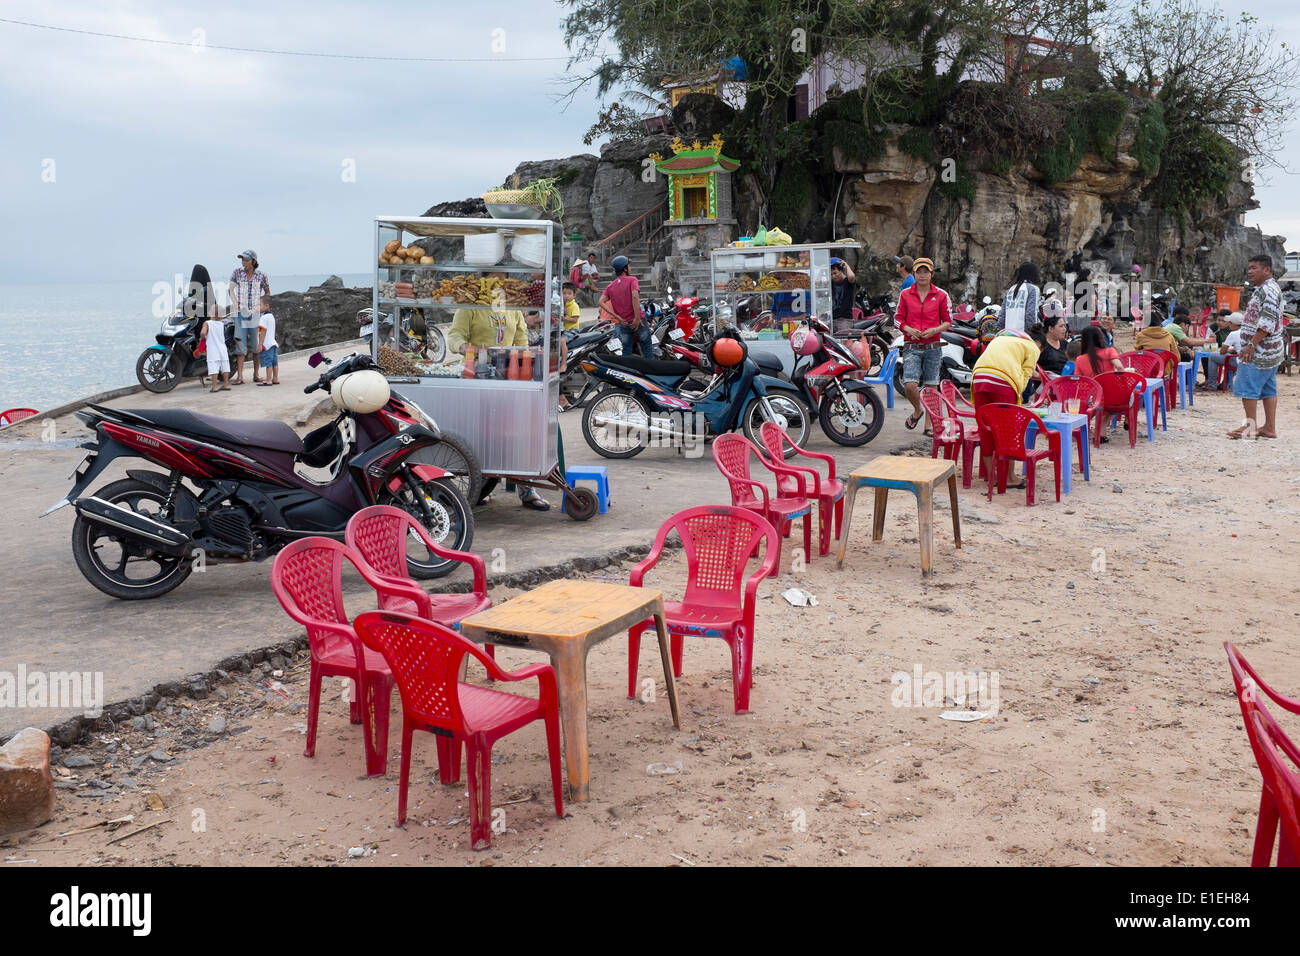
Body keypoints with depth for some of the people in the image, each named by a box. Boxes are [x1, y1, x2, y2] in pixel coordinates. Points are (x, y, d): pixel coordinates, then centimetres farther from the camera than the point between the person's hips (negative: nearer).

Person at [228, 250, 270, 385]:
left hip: (255, 313, 0)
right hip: (240, 312, 0)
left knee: (256, 344, 3)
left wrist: (259, 303, -3)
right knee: (240, 343, -5)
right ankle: (239, 376, -6)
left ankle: (256, 374, 14)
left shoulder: (261, 275, 2)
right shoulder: (237, 272, 4)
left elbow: (267, 293, 12)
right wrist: (235, 303, -11)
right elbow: (231, 289, 4)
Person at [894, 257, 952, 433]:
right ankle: (917, 410, 17)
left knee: (931, 386, 3)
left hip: (933, 346, 0)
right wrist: (909, 330, -10)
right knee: (910, 385, -14)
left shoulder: (941, 295, 4)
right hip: (912, 347, 0)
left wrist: (934, 330, -11)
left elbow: (948, 321, 7)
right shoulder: (905, 295, 5)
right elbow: (898, 319, 9)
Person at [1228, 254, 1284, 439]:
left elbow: (1268, 321, -23)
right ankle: (1270, 427, 13)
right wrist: (1252, 345, 21)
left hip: (1259, 350, -10)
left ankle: (1250, 425, -2)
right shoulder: (1265, 289, 19)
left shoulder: (1268, 289, -15)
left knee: (1248, 386, -6)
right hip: (1270, 351, 10)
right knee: (1268, 389, 10)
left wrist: (1252, 344, -24)